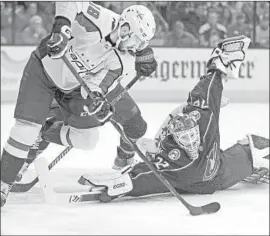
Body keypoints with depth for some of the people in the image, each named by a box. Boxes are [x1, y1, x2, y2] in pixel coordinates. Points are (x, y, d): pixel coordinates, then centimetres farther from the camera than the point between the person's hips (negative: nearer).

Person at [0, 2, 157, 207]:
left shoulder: (124, 58, -17)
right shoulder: (99, 20, -31)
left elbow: (95, 85, -24)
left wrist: (96, 99, -45)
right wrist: (62, 27, -47)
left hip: (74, 86, 6)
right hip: (44, 68, -6)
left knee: (87, 139, 0)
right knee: (27, 128, -16)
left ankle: (44, 133, 22)